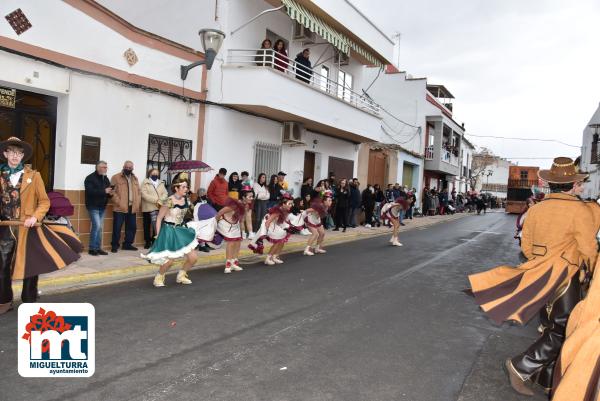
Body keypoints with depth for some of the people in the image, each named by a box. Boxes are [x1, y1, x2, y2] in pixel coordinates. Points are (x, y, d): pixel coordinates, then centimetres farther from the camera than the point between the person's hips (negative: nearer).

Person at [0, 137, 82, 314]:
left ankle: (29, 301, 20)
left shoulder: (33, 176, -1)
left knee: (31, 265, 5)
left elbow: (44, 202, 1)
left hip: (27, 228, -2)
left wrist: (35, 217, -13)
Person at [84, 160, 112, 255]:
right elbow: (90, 191, -22)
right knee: (96, 226, -14)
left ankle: (98, 248, 14)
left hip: (102, 207, 7)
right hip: (93, 206, -7)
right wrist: (104, 191, -25)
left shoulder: (106, 179, 14)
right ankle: (92, 248, -5)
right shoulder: (90, 178, -8)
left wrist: (110, 193, -5)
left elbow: (107, 192, 18)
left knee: (100, 228, 8)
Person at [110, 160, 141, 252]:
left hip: (132, 208, 6)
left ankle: (127, 244, 21)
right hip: (120, 208, -6)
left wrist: (138, 204, 5)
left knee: (132, 227, 9)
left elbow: (138, 192, 17)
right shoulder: (116, 177, 0)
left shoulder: (135, 178, 18)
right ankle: (114, 245, 7)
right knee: (117, 227, -3)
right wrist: (118, 202, -14)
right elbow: (113, 191, -7)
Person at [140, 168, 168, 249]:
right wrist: (156, 200, -17)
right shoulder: (145, 183, 0)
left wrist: (160, 200, -14)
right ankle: (147, 242, 12)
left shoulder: (161, 183, 13)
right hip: (148, 208, -3)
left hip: (159, 208, 3)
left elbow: (165, 194, 5)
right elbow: (144, 195, -11)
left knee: (157, 225, -1)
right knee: (147, 225, 4)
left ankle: (155, 241, 9)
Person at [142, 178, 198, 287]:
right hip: (169, 231, -7)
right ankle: (158, 277, 18)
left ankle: (181, 275, 26)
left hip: (181, 231, 7)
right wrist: (158, 235, -10)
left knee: (193, 257, 2)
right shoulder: (169, 201, -18)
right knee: (170, 261, -11)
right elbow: (159, 218, -11)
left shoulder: (186, 200, 1)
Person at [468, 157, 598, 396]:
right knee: (562, 331, 2)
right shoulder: (580, 210, -14)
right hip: (565, 278, -6)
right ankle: (520, 368, -4)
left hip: (539, 277, 7)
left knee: (550, 328, 18)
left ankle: (547, 380, 28)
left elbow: (526, 246, 9)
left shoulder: (535, 209, 2)